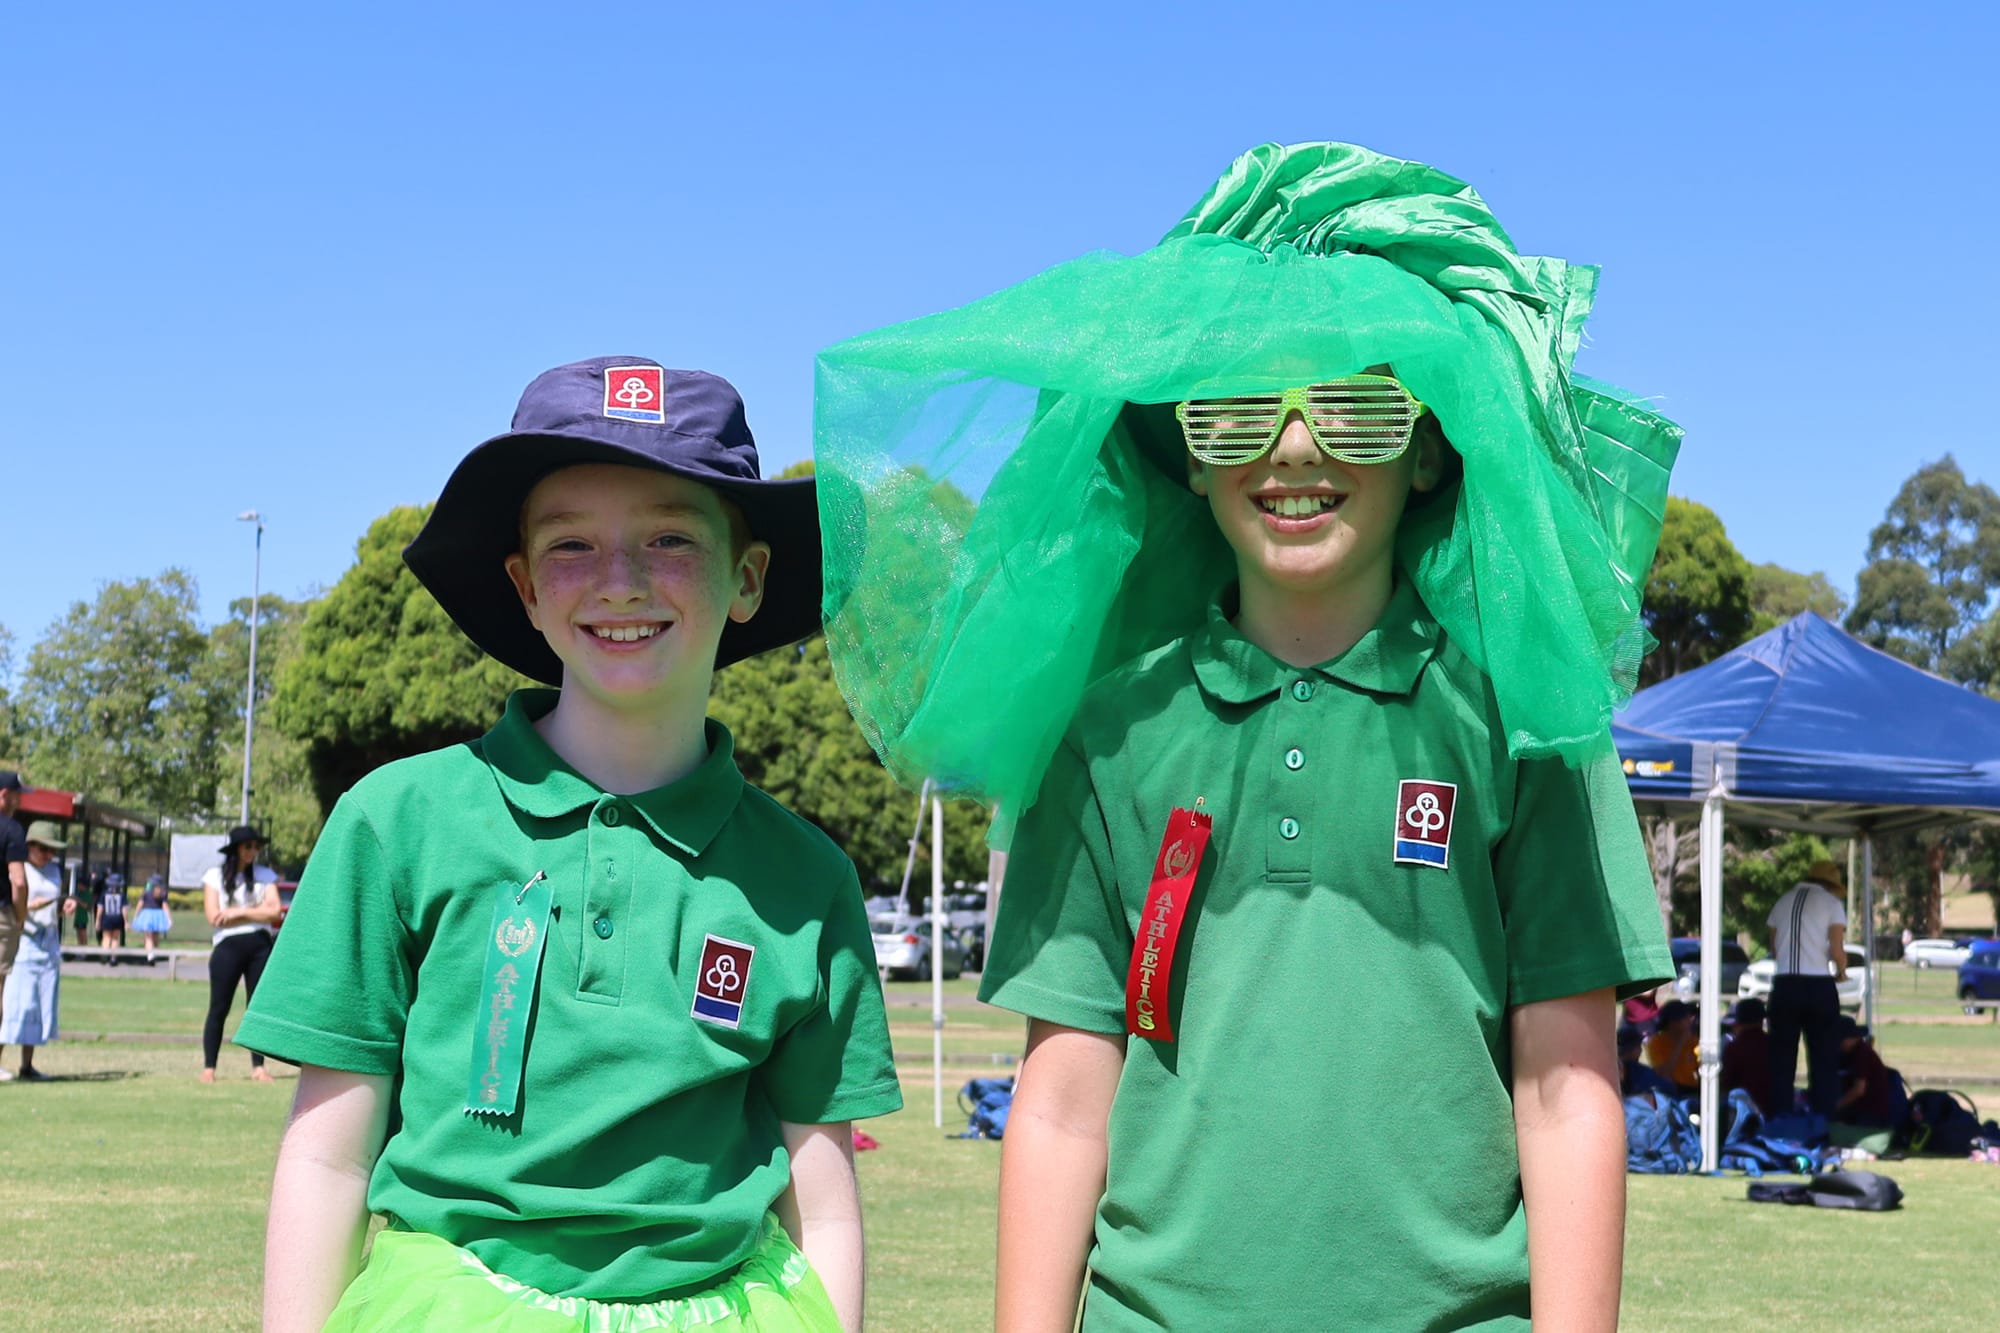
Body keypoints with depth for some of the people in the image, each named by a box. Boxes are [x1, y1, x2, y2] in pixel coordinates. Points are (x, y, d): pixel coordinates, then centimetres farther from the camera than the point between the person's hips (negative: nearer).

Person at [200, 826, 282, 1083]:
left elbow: (275, 911, -2)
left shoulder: (265, 875, 10)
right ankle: (208, 1067, 4)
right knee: (219, 1009, -1)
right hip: (228, 946, -2)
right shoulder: (215, 876, 4)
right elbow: (214, 917, -7)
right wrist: (257, 912, -4)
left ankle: (258, 1066, 7)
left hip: (261, 946, 2)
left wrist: (239, 912, -10)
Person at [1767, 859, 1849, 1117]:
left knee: (1782, 1057, 8)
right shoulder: (1831, 903, 1)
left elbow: (1774, 949, 10)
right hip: (1819, 984, -3)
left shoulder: (1783, 902, 13)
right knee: (1824, 1058, 4)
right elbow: (1837, 951, -7)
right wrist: (1841, 972, 12)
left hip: (1784, 983, 3)